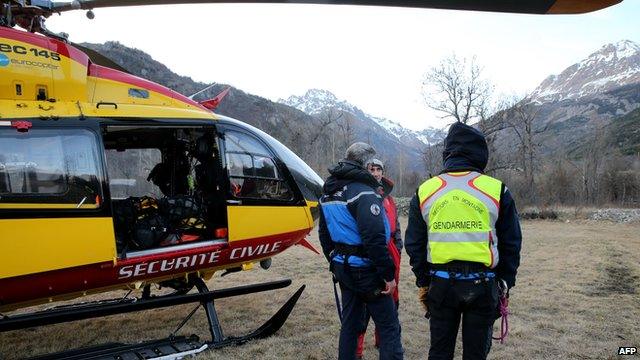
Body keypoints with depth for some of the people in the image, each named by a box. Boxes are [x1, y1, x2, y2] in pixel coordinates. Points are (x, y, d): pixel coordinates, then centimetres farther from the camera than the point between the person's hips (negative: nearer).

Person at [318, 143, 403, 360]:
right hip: (366, 270, -8)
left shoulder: (328, 193, 10)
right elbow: (375, 240, -24)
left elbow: (324, 235, 17)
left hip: (343, 268, 8)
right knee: (389, 327, -1)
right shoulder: (364, 193, -18)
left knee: (350, 322, 19)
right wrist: (388, 274, -17)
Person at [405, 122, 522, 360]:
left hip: (441, 284, 1)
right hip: (482, 285, -1)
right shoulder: (497, 190, -4)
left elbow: (414, 244, 6)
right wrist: (505, 282, 13)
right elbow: (511, 243, 2)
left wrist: (423, 282, 16)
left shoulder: (424, 191, 1)